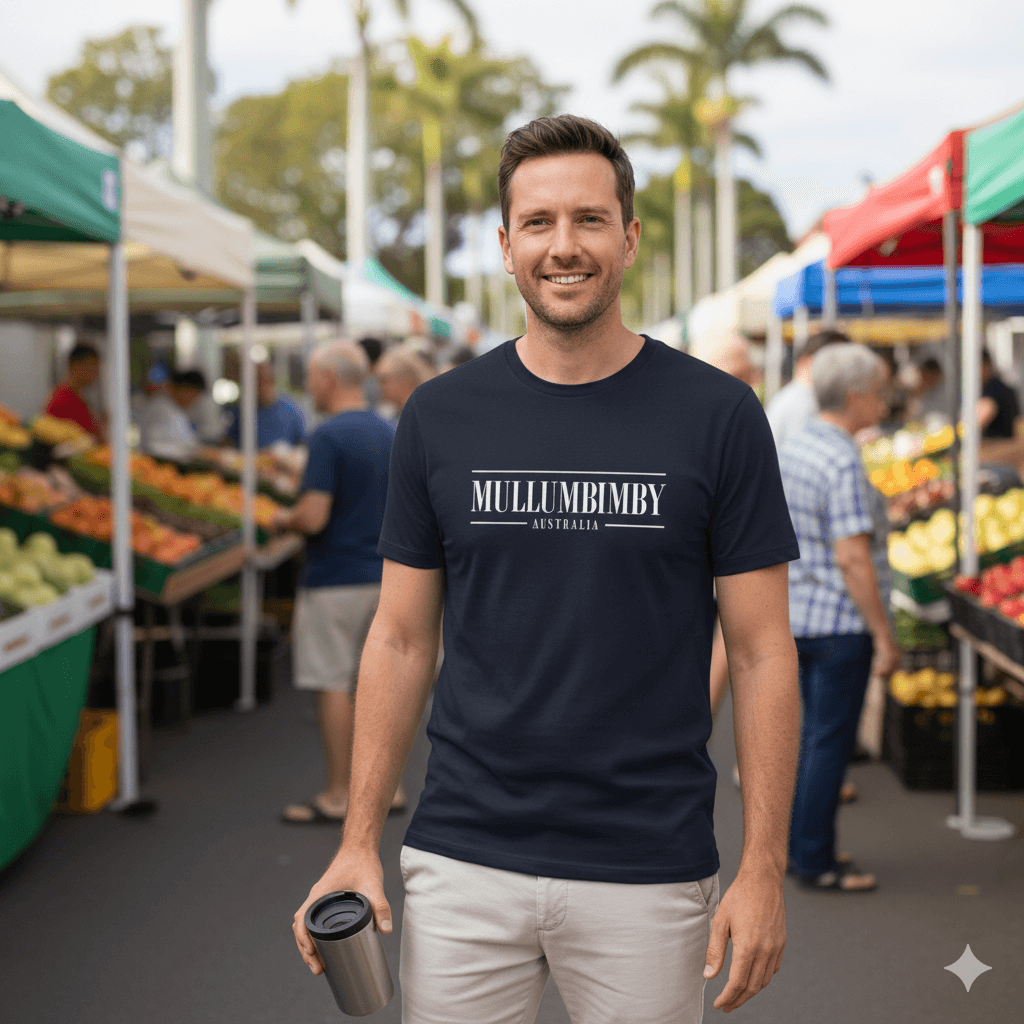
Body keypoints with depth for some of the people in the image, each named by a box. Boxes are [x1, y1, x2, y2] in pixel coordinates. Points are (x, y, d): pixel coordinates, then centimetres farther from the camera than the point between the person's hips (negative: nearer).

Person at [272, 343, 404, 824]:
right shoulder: (390, 434, 8)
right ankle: (389, 785, 19)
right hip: (384, 574, 8)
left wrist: (284, 519, -3)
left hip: (334, 579, -8)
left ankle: (337, 796, 5)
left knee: (332, 686, 0)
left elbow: (314, 517, -22)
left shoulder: (329, 436, -17)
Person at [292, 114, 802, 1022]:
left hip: (649, 872, -1)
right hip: (463, 862, 2)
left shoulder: (718, 415, -4)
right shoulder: (441, 417, 2)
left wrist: (764, 869, -8)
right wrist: (359, 843, 1)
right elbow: (402, 639, 6)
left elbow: (763, 652, -3)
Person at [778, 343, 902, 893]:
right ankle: (815, 861, 9)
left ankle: (800, 846, 26)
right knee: (831, 739, 1)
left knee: (814, 731, 18)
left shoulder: (791, 449, 7)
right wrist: (884, 636, -17)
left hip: (796, 615, 9)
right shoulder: (843, 464, -20)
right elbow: (852, 559, -23)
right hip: (840, 622, -9)